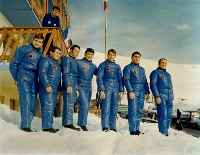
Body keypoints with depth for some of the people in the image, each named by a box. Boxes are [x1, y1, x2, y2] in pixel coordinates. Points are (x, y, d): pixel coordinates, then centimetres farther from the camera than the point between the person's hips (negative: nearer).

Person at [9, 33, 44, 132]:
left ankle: (27, 125, 10)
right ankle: (25, 126, -11)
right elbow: (13, 64, -1)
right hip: (23, 78, -6)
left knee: (33, 103, 2)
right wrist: (16, 78, 0)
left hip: (34, 80, 6)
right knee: (26, 101, -13)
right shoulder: (23, 49, 0)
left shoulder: (40, 54, 16)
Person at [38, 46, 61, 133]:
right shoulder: (46, 60, -4)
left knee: (52, 107, 8)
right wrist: (47, 85, -22)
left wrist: (59, 89, 23)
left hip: (54, 89, 9)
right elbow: (42, 73, -16)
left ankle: (49, 126, 11)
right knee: (48, 106, -13)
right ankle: (47, 127, -13)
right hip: (47, 88, -9)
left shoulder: (57, 63, 24)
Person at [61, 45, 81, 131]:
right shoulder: (67, 59, -1)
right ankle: (68, 124, -14)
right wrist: (68, 85, -20)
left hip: (73, 86, 9)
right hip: (68, 85, -9)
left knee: (71, 105, 6)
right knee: (69, 104, -13)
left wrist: (76, 89, 23)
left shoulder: (74, 62, 26)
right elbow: (65, 73, -12)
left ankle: (66, 123, 8)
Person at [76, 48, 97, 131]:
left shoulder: (93, 66, 14)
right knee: (84, 105, -16)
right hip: (80, 87, -6)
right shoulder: (78, 62, -2)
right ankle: (82, 125, -9)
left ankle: (81, 124, 17)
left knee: (86, 107, 7)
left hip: (89, 88, 6)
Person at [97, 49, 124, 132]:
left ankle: (113, 127, 10)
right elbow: (99, 78, -1)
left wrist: (121, 91, 9)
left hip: (116, 89, 4)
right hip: (106, 88, -4)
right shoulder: (103, 65, 5)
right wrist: (101, 90, -11)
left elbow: (120, 79, 18)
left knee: (114, 110, 4)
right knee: (106, 109, -12)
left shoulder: (117, 66, 18)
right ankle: (105, 127, -11)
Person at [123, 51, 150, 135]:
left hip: (142, 93, 6)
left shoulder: (142, 69, 23)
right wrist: (130, 91, -17)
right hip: (133, 92, -6)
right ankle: (132, 130, -8)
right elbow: (126, 80, -8)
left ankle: (137, 129, 11)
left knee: (139, 112, 6)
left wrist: (147, 92, 13)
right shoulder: (128, 67, 2)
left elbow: (145, 81, 23)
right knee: (133, 112, -9)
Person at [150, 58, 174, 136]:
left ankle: (166, 133, 10)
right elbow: (153, 85, -7)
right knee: (163, 116, -12)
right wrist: (157, 97, -17)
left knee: (169, 116, 3)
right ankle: (163, 134, -9)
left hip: (169, 98, 7)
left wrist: (172, 97, 17)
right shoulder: (155, 73, 2)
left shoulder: (168, 74, 24)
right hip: (161, 96, -7)